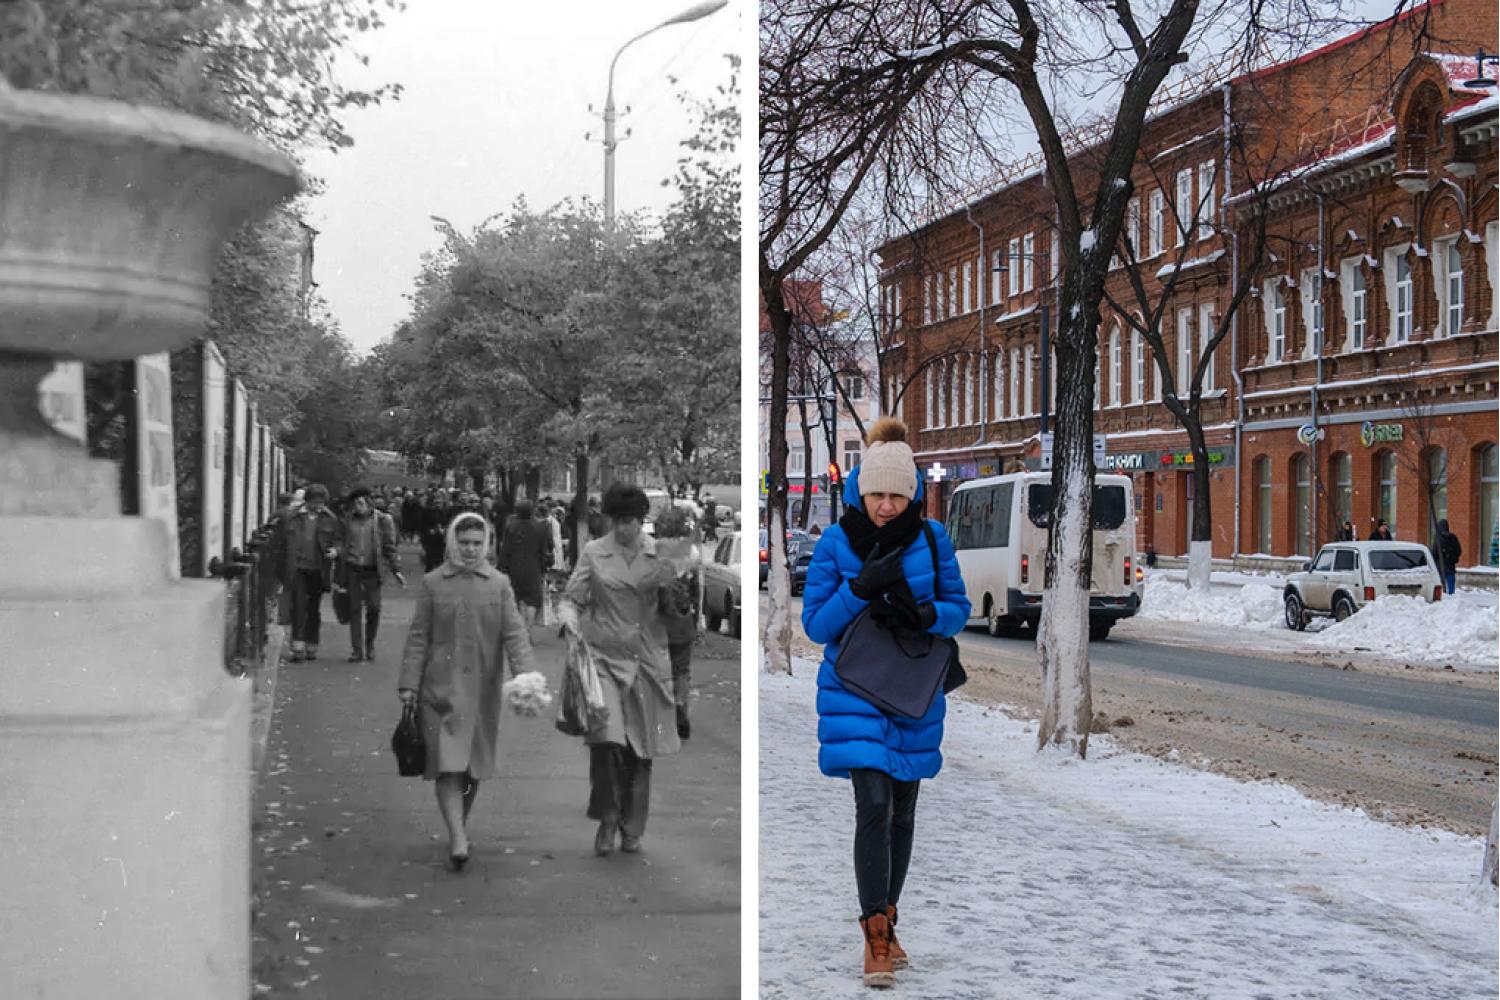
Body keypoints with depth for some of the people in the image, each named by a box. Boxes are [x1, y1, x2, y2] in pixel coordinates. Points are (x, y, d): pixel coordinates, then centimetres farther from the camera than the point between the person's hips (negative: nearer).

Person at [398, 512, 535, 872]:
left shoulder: (499, 584, 6)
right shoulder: (433, 583, 3)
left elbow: (515, 633, -1)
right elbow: (418, 637, 4)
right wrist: (408, 684, -1)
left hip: (483, 690, 2)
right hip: (442, 687, -2)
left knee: (475, 764, 11)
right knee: (448, 763, -11)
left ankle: (461, 825, 31)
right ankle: (458, 840, -15)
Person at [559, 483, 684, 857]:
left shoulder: (660, 553, 5)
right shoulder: (593, 553, 3)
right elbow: (571, 599, 6)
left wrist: (669, 585, -11)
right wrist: (570, 618, -15)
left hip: (647, 659, 1)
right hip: (604, 657, -1)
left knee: (641, 749, 5)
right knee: (605, 738, -17)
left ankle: (632, 829, 22)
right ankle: (606, 820, 3)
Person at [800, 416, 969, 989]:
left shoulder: (931, 539, -3)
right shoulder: (835, 544, -8)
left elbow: (959, 608, 2)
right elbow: (816, 624, -8)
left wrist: (924, 613, -20)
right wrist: (861, 587, -24)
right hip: (855, 691, -3)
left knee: (902, 812, 12)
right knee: (873, 806, -15)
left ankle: (885, 922, 29)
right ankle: (876, 938, -9)